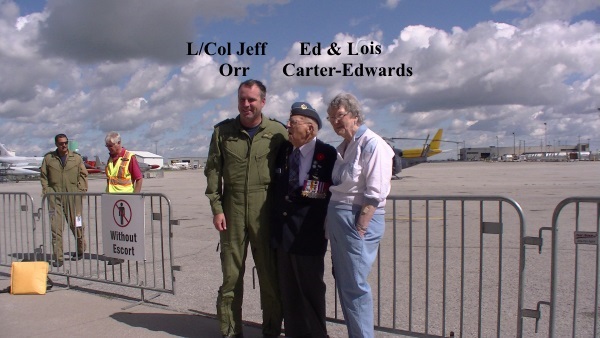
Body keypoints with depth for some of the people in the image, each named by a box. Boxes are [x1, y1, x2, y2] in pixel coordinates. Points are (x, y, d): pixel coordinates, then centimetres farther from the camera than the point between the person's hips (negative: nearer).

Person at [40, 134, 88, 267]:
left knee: (76, 224, 6)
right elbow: (43, 176, 12)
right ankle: (58, 257, 0)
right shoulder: (48, 158, 8)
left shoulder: (76, 158, 7)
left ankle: (80, 250, 29)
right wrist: (46, 190, 2)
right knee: (55, 227, -5)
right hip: (55, 197, 0)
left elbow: (83, 175, 8)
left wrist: (81, 190, -1)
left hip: (73, 196, 0)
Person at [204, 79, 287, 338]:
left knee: (270, 273, 7)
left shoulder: (278, 132, 1)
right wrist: (216, 208, -2)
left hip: (265, 211, -1)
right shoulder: (222, 131, 5)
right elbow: (213, 171, 5)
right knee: (231, 273, 7)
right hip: (232, 210, 1)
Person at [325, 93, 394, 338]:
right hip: (337, 217, 9)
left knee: (354, 286, -2)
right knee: (343, 282, 14)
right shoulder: (343, 147, 14)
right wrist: (329, 221, 10)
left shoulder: (372, 144, -11)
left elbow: (375, 194, -17)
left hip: (359, 219, -9)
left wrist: (359, 229, -19)